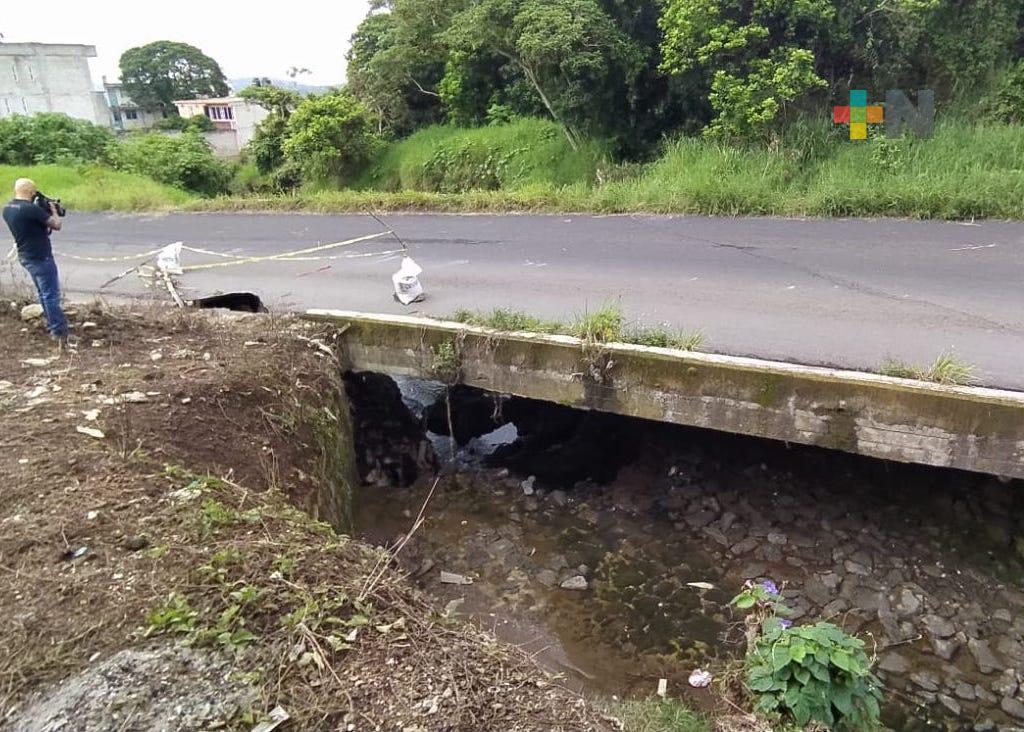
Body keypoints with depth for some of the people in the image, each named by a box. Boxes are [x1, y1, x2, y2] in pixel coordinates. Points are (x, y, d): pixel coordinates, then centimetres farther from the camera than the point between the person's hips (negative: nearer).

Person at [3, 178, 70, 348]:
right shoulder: (30, 209, -23)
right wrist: (53, 211, 1)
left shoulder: (7, 209, 5)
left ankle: (53, 327, 26)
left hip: (25, 256, 9)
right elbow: (56, 225, -17)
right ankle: (59, 332, -4)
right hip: (40, 257, -9)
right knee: (51, 295, -5)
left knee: (44, 294, 18)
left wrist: (44, 212, 7)